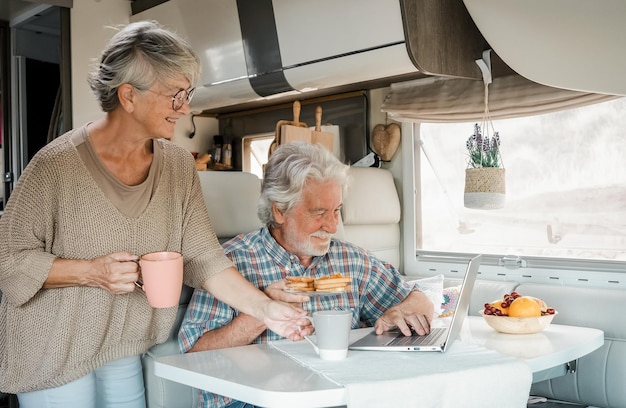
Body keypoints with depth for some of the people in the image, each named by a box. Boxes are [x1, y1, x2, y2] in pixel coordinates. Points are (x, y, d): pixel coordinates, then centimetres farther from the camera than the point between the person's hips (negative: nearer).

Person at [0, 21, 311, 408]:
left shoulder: (179, 166, -4)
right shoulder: (57, 165, -19)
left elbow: (203, 257, -7)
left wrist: (264, 307, -18)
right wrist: (90, 272, -24)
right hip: (53, 357, -4)